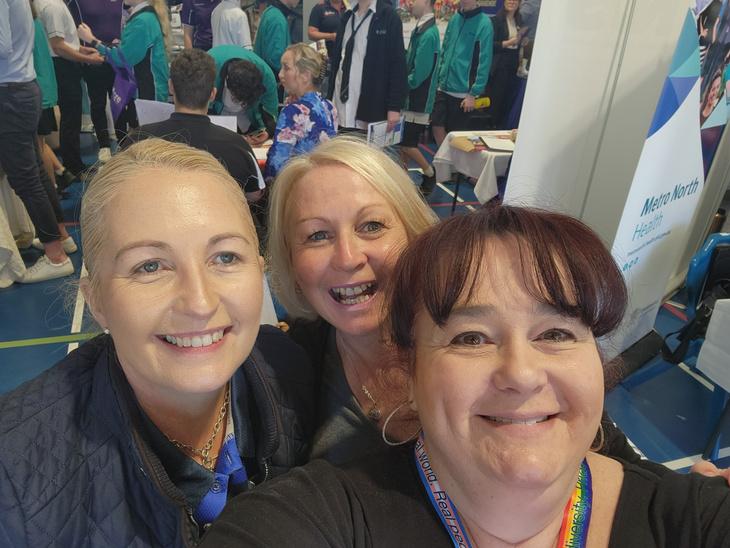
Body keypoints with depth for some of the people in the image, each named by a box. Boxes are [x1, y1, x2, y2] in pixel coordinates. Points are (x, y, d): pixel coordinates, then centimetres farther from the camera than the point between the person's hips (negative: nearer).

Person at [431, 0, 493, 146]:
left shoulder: (484, 23, -9)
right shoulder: (454, 18, 8)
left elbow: (484, 62, -11)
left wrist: (474, 93, -14)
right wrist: (438, 79, 11)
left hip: (463, 92, -5)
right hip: (444, 88, 5)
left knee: (456, 134, 5)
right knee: (437, 126, 5)